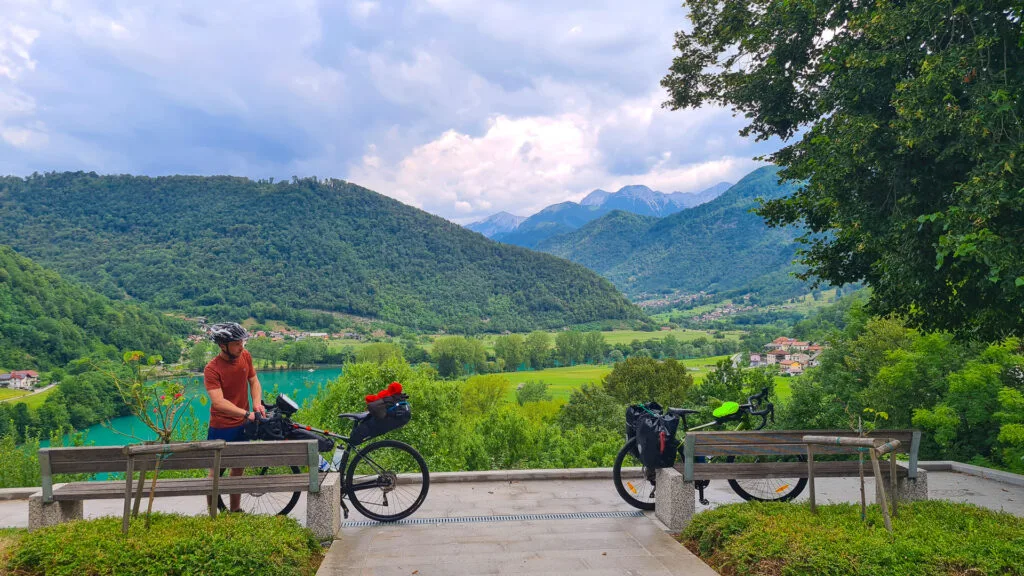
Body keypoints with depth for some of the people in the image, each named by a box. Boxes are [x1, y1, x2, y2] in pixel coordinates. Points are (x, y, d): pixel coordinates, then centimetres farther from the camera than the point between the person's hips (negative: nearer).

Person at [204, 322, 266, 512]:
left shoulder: (245, 356, -6)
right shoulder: (212, 369, -23)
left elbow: (253, 381, 5)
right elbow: (218, 402, -31)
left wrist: (257, 402, -14)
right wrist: (247, 413, -39)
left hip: (242, 425, 6)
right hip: (221, 428, -6)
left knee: (238, 469, 18)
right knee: (217, 472, 7)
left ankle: (235, 511, 32)